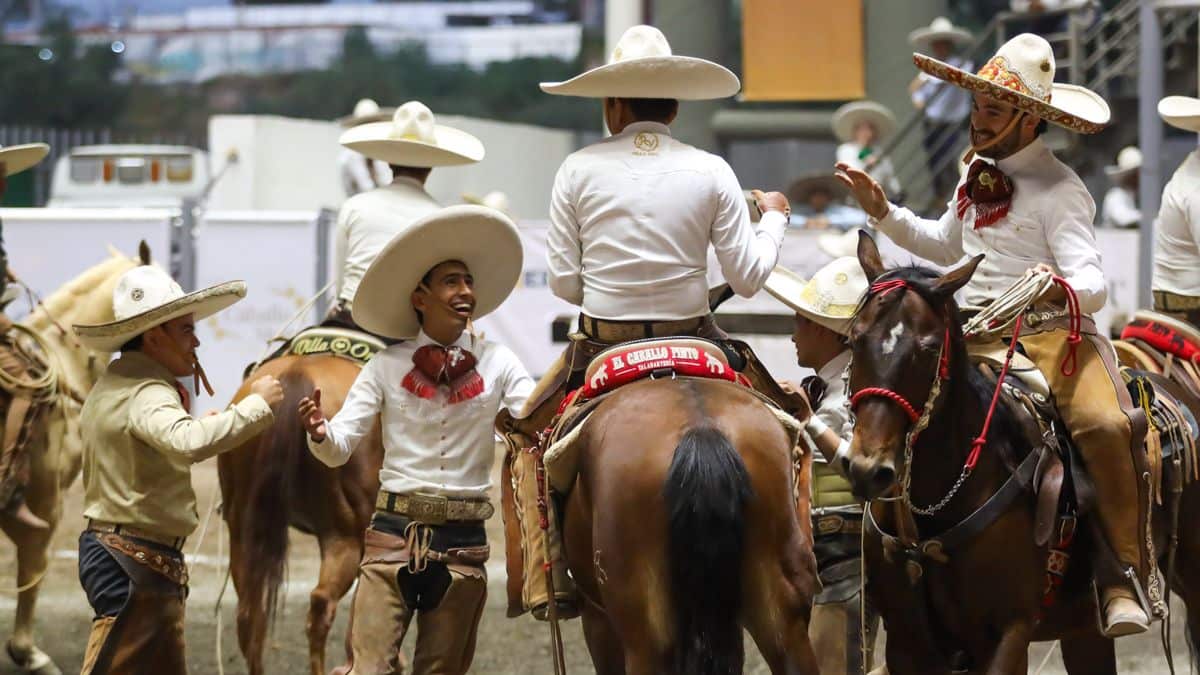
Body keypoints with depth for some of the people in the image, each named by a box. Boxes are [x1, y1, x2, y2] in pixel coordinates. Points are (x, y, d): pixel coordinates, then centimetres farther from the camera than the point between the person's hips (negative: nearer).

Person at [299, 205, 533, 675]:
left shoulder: (497, 364, 4)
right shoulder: (387, 368, 1)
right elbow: (339, 448, -5)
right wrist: (319, 432, -27)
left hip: (463, 540, 1)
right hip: (395, 531, -1)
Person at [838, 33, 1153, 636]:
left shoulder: (1059, 190, -6)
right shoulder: (979, 175, 17)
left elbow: (1093, 284, -15)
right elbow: (947, 246, 36)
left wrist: (1063, 288, -38)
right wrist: (884, 213, 23)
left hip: (1050, 337, -7)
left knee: (1105, 426, -34)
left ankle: (1125, 581, -24)